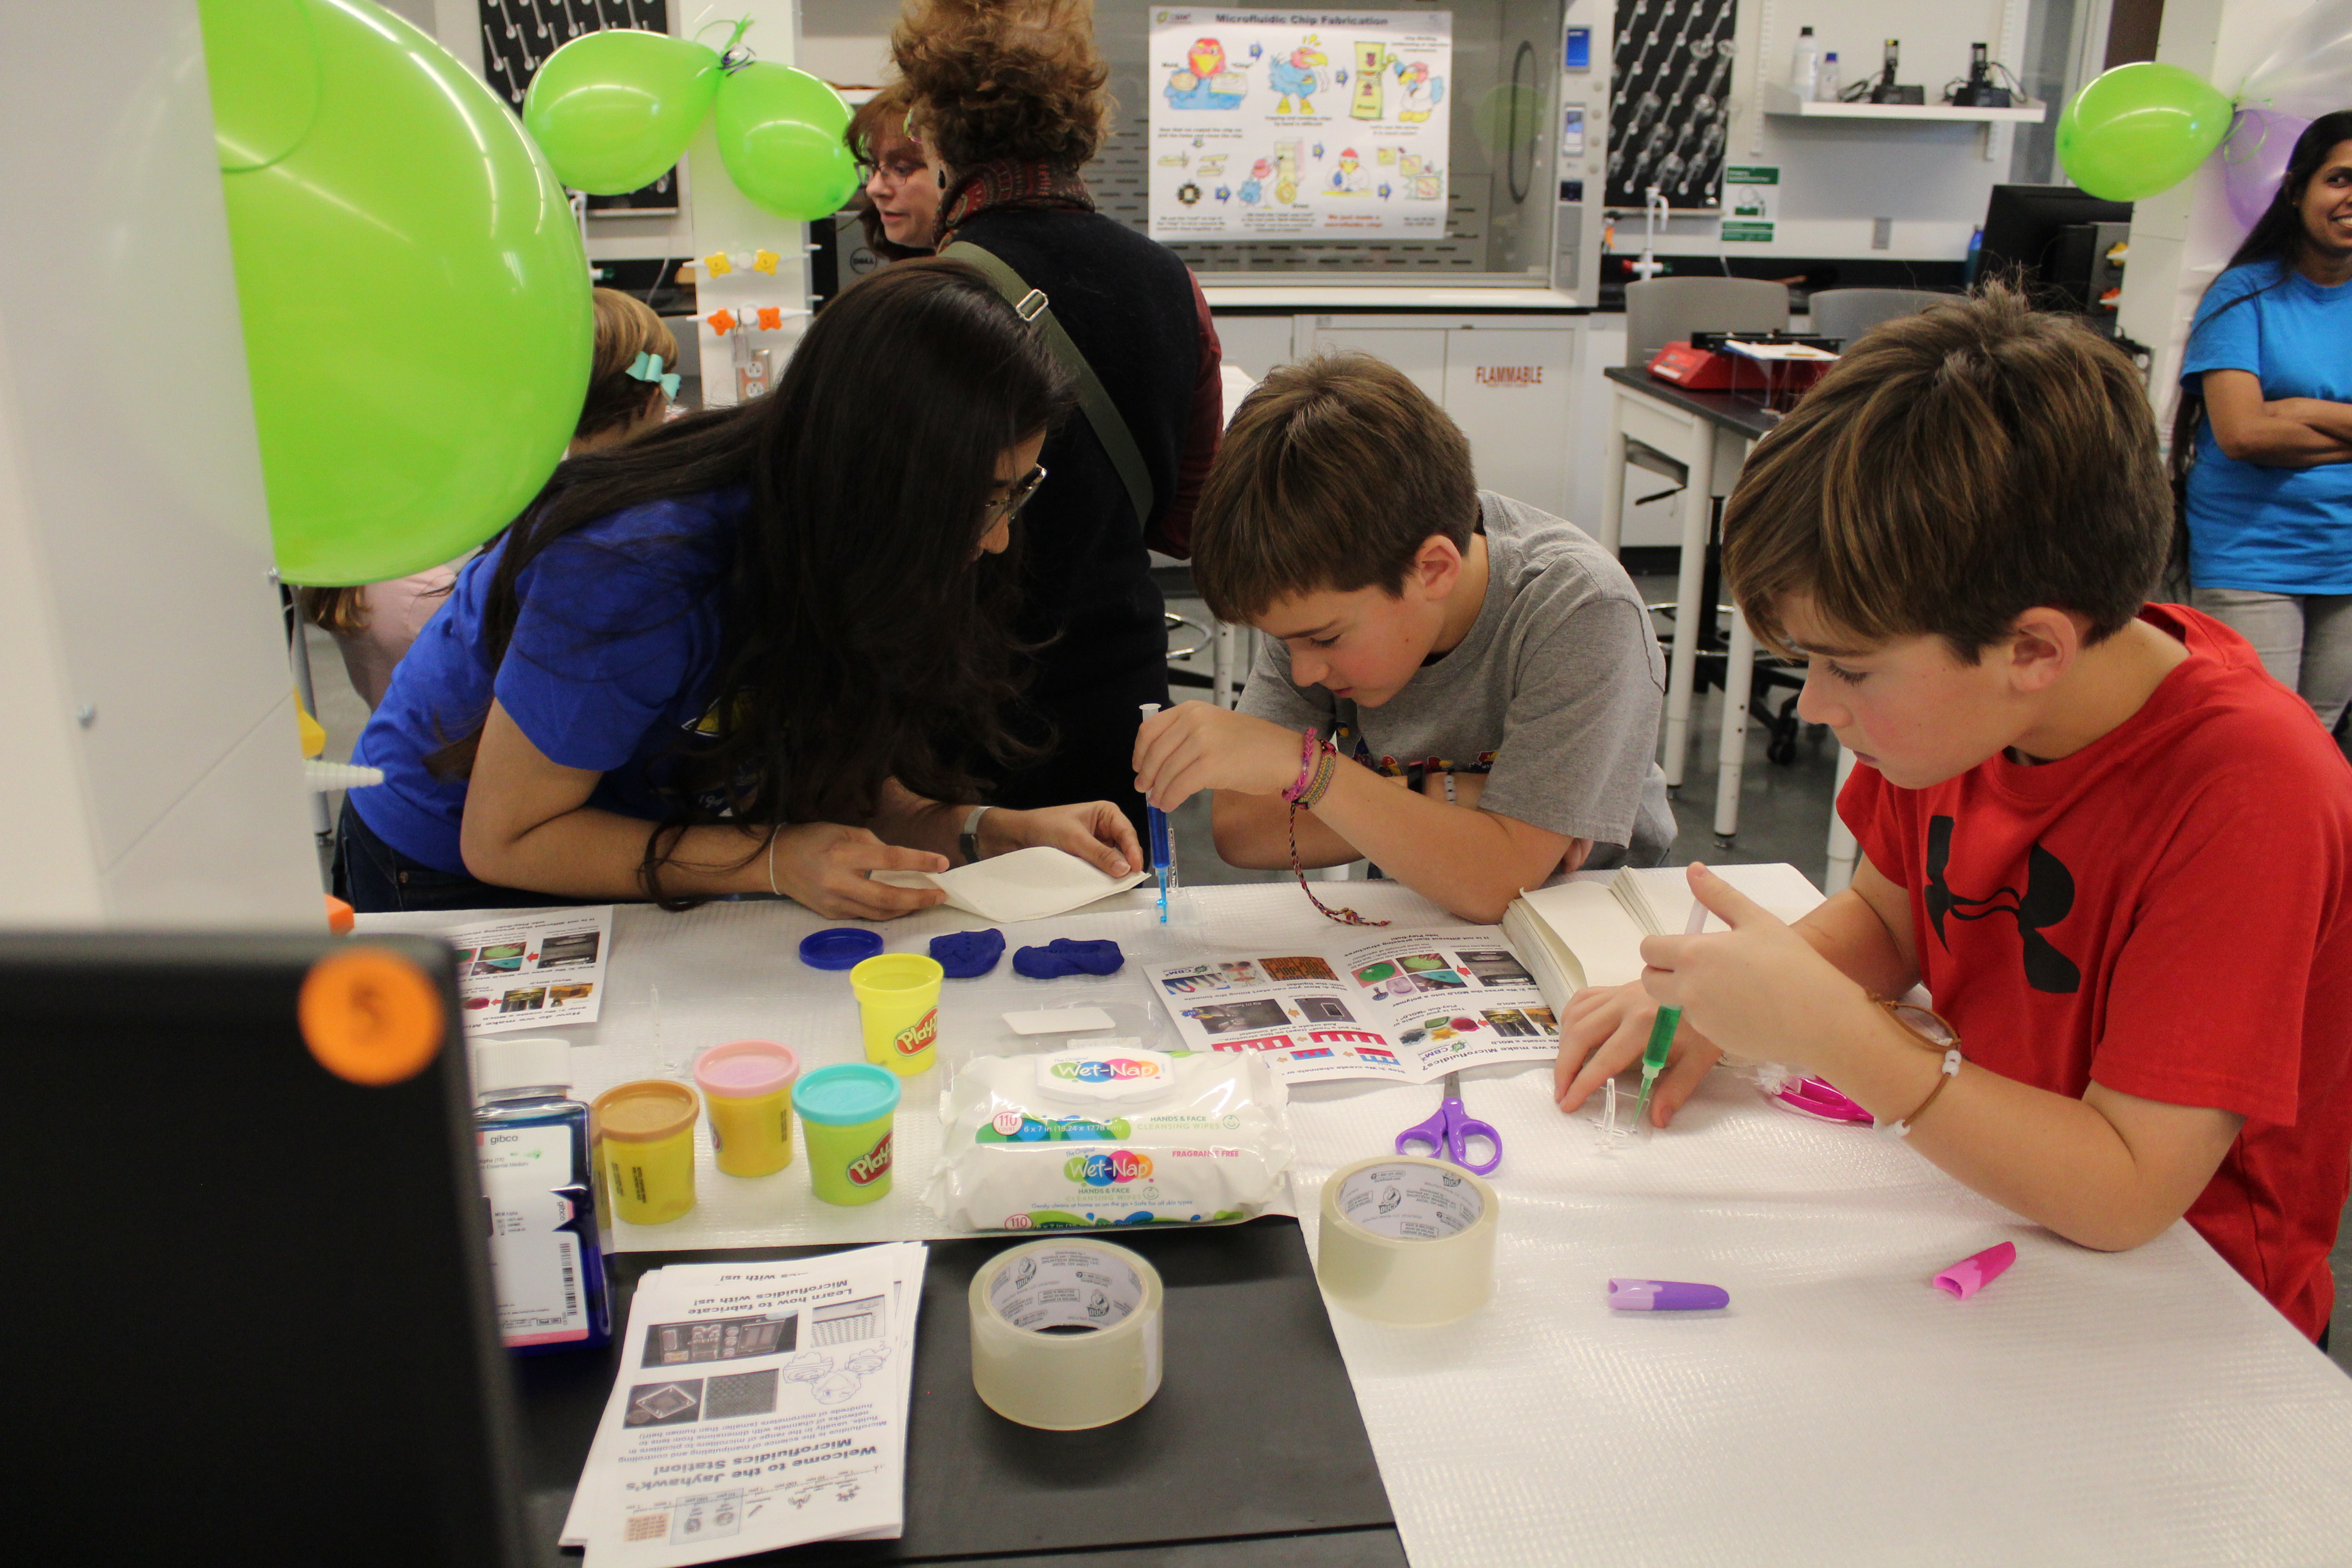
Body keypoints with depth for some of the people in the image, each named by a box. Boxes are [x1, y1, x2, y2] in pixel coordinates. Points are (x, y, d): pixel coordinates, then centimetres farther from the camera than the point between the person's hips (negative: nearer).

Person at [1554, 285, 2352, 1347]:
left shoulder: (2247, 791, -27)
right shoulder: (1956, 695, -8)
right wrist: (1717, 999, -11)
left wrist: (1831, 1030, -33)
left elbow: (2125, 1195, -27)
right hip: (1967, 1186, 6)